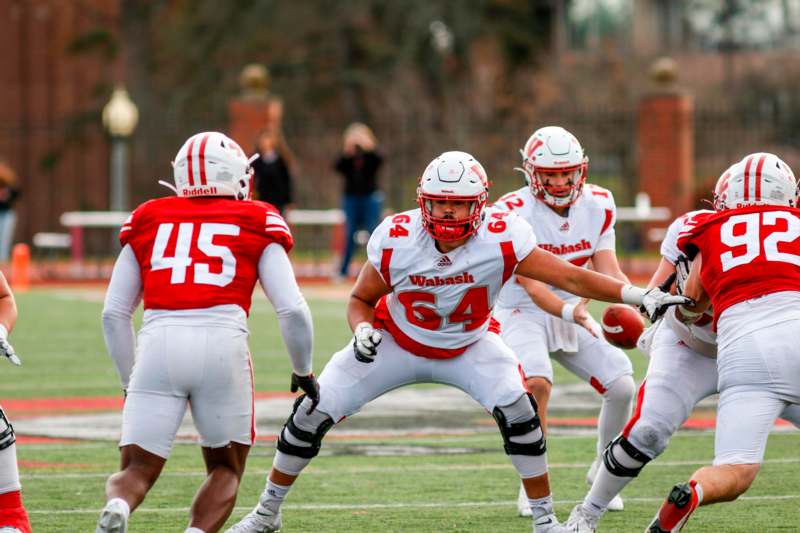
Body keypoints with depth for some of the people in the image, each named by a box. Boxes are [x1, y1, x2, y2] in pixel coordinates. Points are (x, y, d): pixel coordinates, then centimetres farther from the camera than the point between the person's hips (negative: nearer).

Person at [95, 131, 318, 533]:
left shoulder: (148, 220, 19)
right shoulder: (256, 224, 14)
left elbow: (114, 313, 19)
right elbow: (293, 311, 7)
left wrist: (130, 380, 31)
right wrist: (303, 371, 24)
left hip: (158, 348, 1)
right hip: (222, 347, -1)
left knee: (137, 472, 9)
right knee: (225, 469, 19)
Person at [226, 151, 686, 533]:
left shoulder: (501, 239, -30)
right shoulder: (396, 240, -27)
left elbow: (571, 278, -29)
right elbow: (362, 299, -9)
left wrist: (638, 294, -37)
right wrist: (363, 330, -31)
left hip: (469, 345, 0)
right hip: (397, 341, 1)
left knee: (517, 409, -25)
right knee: (312, 414, -5)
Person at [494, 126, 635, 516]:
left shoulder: (598, 206, -5)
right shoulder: (515, 213, -22)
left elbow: (608, 271, -5)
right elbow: (533, 287, -28)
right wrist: (570, 311, -46)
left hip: (573, 312, 5)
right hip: (523, 313, -5)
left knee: (622, 387, -6)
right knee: (537, 383, -32)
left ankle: (603, 471, 22)